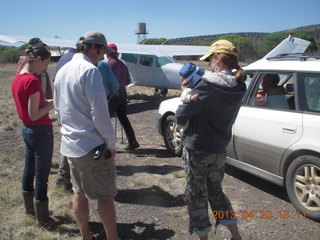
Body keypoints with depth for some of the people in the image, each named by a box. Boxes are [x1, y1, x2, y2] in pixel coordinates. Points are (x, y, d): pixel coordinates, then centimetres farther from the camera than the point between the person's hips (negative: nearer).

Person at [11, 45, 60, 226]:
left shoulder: (17, 79, 6)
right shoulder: (33, 81, -21)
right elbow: (34, 115, -21)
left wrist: (45, 102, 6)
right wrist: (52, 105, -9)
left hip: (27, 130, 9)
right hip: (41, 131, -9)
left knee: (29, 171, 21)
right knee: (42, 176, 3)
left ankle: (30, 207, 39)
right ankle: (43, 217, 17)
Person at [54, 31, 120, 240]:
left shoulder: (62, 71, 11)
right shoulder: (90, 70, -16)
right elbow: (99, 112, -20)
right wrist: (111, 143, -13)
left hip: (69, 144, 9)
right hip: (93, 146, -8)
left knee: (79, 193, 18)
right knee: (105, 197, 4)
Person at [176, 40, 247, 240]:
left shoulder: (210, 83, -21)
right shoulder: (238, 87, 3)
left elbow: (181, 115, -18)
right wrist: (193, 90, 2)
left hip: (197, 149, -7)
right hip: (220, 149, 7)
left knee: (196, 195, 12)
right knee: (216, 191, 25)